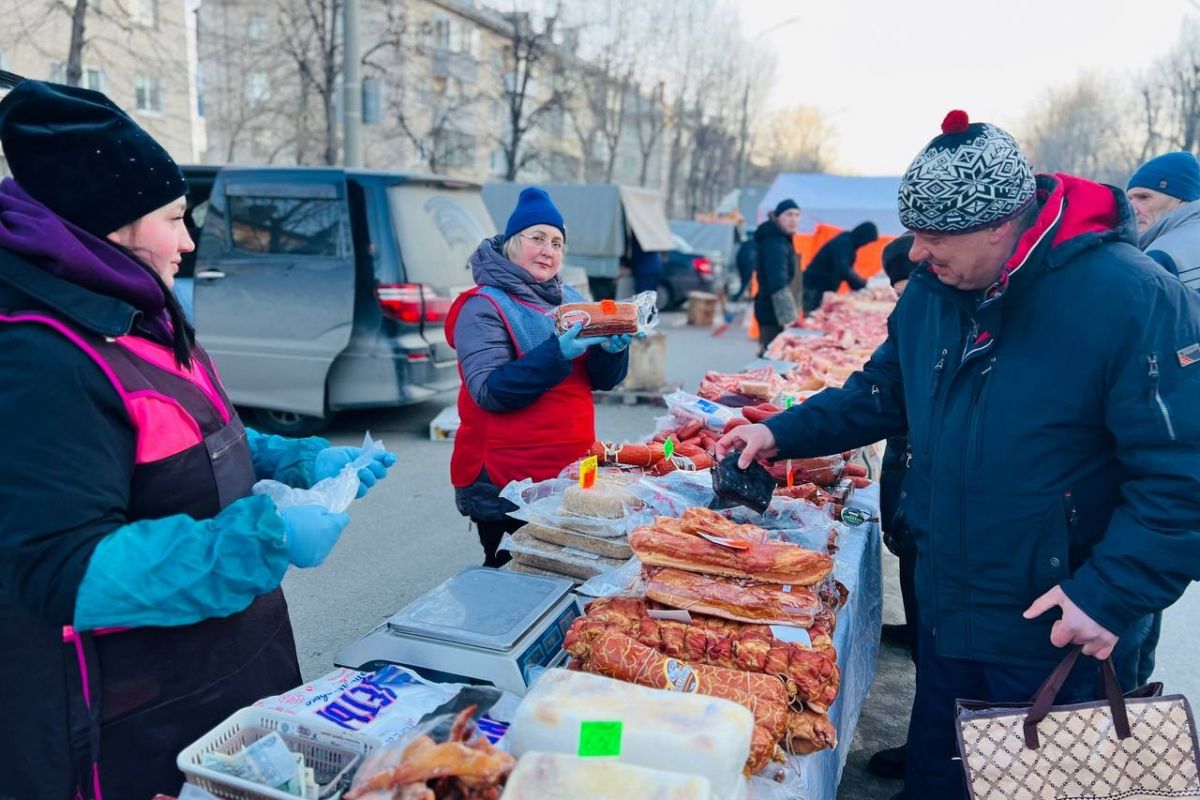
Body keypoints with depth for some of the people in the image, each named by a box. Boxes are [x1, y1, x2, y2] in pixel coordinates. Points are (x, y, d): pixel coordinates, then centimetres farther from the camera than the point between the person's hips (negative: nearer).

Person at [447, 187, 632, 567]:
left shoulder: (571, 301, 11)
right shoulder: (483, 307, -8)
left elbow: (602, 380, 7)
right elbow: (489, 391, -19)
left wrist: (613, 348, -15)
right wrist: (557, 354, -28)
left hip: (571, 472, 6)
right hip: (506, 483, -6)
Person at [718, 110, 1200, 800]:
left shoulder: (1132, 300, -23)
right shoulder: (932, 292, -1)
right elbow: (883, 395, 12)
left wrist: (1114, 594, -25)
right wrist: (784, 434, 4)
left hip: (1056, 633, -6)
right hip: (945, 612, 6)